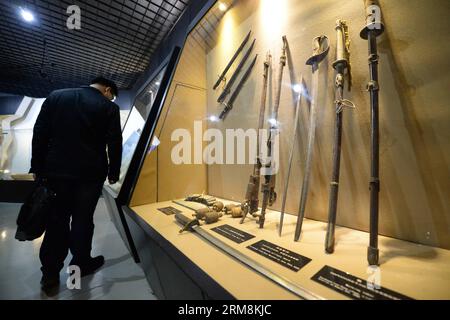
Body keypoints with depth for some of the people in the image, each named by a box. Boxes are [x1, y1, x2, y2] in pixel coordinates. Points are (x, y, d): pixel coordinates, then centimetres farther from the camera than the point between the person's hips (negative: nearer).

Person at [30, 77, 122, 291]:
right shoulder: (109, 107, -3)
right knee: (83, 219, 11)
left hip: (56, 170, 4)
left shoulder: (55, 96, 9)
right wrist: (114, 172, 4)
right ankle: (81, 264, 28)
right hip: (90, 173, -3)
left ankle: (50, 273, 25)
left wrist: (38, 167, 11)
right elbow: (115, 144, -6)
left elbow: (39, 133, 6)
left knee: (56, 219, 16)